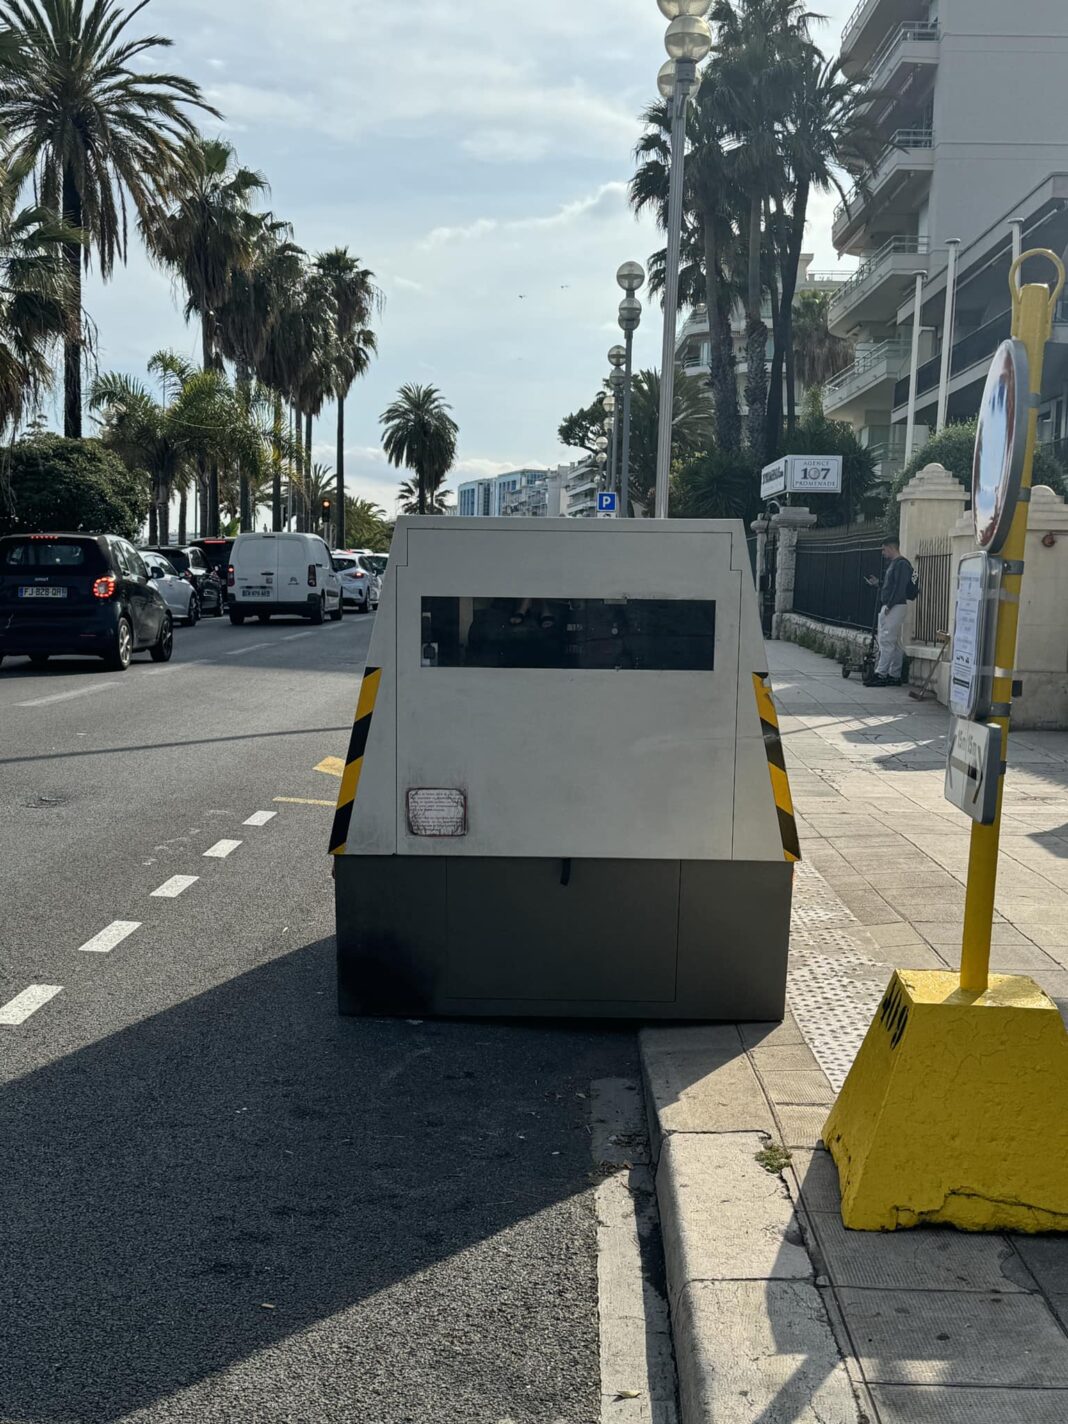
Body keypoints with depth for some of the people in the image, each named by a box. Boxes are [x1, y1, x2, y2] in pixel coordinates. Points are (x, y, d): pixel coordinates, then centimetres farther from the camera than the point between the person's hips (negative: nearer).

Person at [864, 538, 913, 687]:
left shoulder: (901, 564, -12)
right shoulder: (893, 564, 20)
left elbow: (900, 588, -20)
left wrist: (889, 605, -22)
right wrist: (877, 584, 15)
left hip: (895, 607, -11)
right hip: (889, 607, 11)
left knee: (886, 641, -11)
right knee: (895, 643, 10)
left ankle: (880, 675, -12)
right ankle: (895, 676, 13)